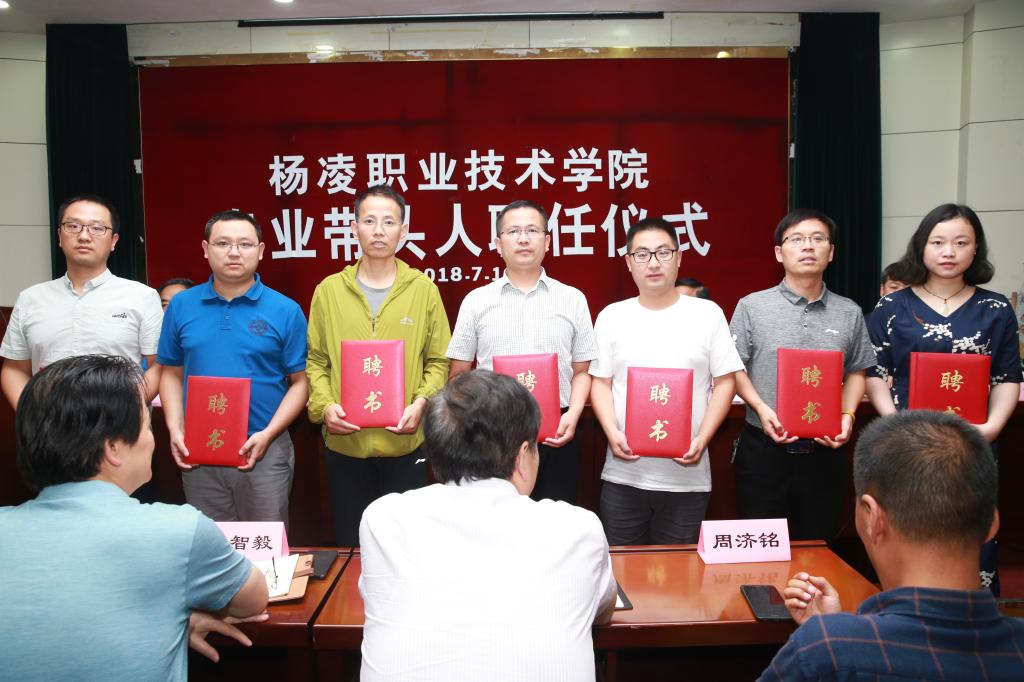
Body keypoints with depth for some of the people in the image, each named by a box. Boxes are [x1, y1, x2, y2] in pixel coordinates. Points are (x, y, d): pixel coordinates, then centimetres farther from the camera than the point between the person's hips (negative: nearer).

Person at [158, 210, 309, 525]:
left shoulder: (285, 311, -4)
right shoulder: (181, 307, 4)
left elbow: (300, 382, -3)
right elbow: (172, 373, 12)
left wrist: (268, 435, -14)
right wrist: (175, 430, -2)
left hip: (264, 450, -2)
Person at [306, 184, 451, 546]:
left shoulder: (424, 289, 0)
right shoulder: (329, 290, 3)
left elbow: (438, 361, 3)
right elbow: (316, 362, 5)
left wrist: (420, 403, -12)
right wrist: (325, 405, -10)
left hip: (405, 443, -1)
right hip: (345, 443, 1)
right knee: (351, 544, 14)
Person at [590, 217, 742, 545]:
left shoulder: (707, 313, 2)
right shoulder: (612, 317, 6)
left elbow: (724, 382, 3)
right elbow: (601, 382, 7)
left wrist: (703, 439, -9)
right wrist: (612, 433, -9)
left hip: (687, 475, -1)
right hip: (624, 473, 1)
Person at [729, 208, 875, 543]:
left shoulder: (850, 313, 6)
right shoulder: (752, 306, -2)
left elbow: (856, 372, 13)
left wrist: (847, 415, -3)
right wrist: (761, 408, -14)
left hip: (824, 451, 2)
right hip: (764, 446, -2)